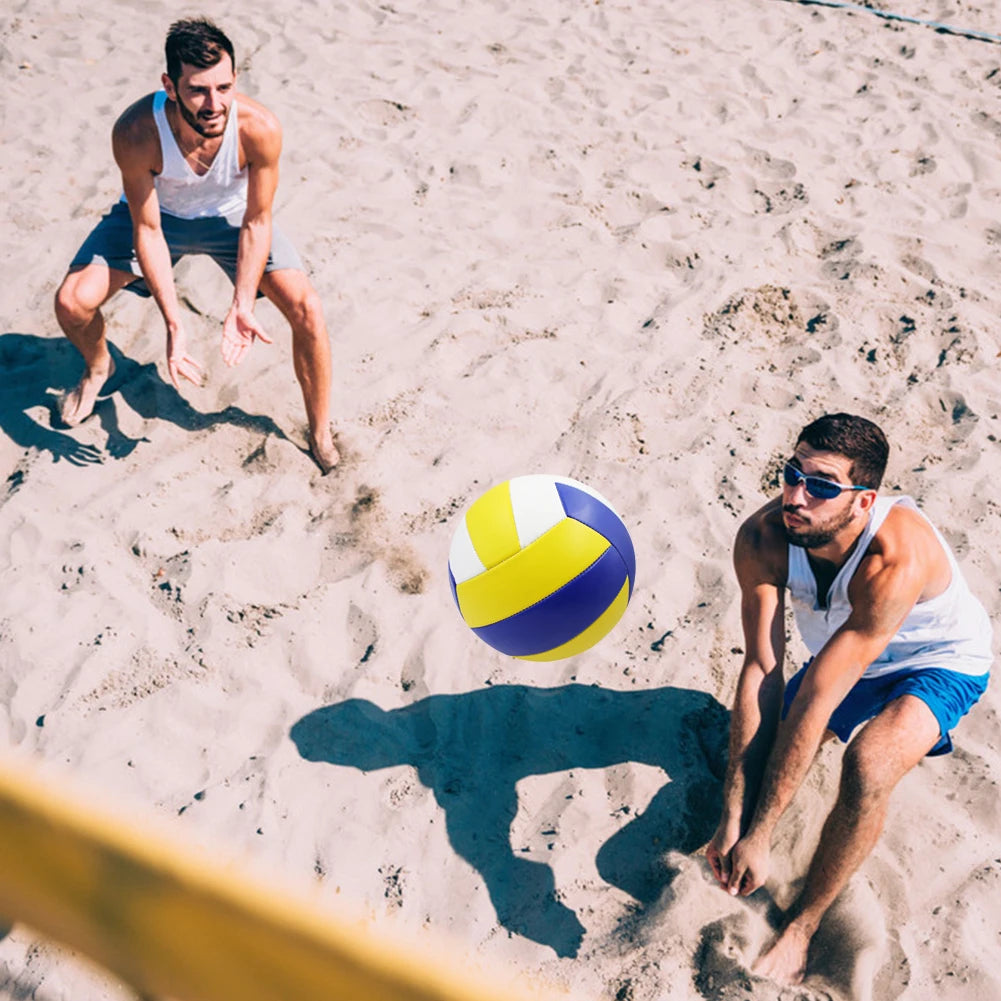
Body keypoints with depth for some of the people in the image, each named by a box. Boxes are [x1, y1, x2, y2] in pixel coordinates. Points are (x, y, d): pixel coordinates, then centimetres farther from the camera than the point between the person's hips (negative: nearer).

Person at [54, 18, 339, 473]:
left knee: (307, 309, -18)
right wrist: (173, 323, -31)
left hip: (230, 214, 0)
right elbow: (147, 230, -24)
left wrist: (241, 306, -29)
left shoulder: (260, 128, -35)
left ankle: (321, 439, 3)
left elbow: (256, 222, -21)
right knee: (73, 302, -15)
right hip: (157, 213, 0)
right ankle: (98, 366, 24)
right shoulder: (135, 133, -36)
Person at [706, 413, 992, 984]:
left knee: (867, 768, -33)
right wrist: (734, 819, -35)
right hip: (841, 658, 5)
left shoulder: (897, 557, -40)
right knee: (756, 763, -8)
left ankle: (800, 928, -9)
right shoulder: (763, 539, -26)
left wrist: (758, 835, -35)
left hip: (940, 662, -5)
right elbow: (762, 672, -29)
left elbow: (815, 699, -40)